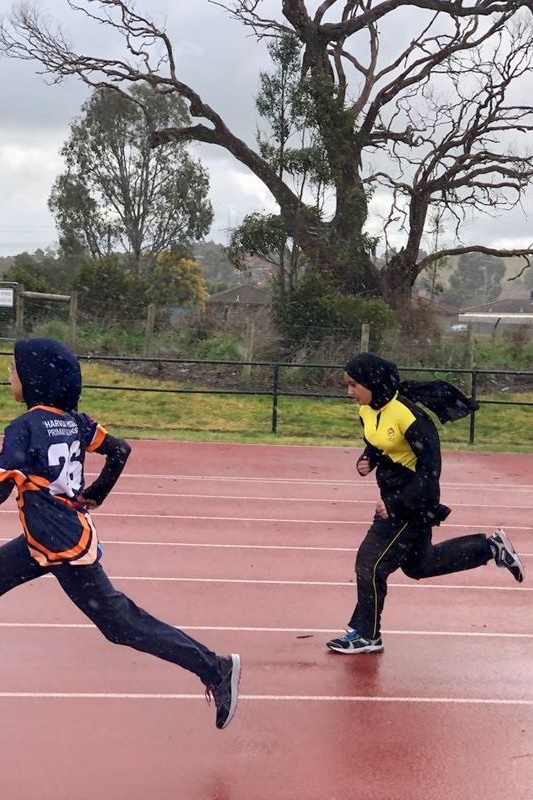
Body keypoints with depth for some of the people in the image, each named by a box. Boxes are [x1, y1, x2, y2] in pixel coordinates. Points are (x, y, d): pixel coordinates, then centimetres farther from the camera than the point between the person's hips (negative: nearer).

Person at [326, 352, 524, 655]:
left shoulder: (407, 415, -26)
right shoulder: (368, 410, -1)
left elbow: (430, 469, -23)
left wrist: (396, 505, -26)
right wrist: (366, 461, -5)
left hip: (414, 499, -9)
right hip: (393, 495, 9)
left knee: (371, 562, -5)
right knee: (419, 565, 20)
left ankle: (366, 635, 13)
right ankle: (490, 547, 33)